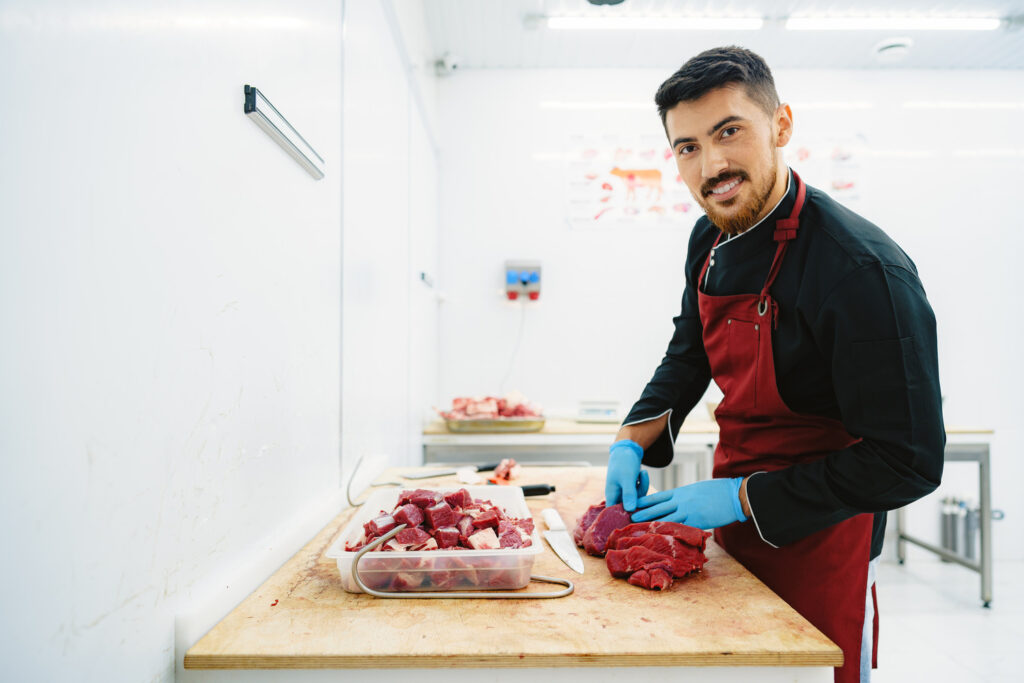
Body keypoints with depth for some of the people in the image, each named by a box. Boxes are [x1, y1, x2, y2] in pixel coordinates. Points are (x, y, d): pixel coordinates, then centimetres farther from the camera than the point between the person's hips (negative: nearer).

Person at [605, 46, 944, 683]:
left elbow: (908, 463, -24)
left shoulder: (863, 270, -28)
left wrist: (741, 498, -23)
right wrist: (633, 441, -2)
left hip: (818, 541, -7)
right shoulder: (711, 239, -3)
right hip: (733, 521, 8)